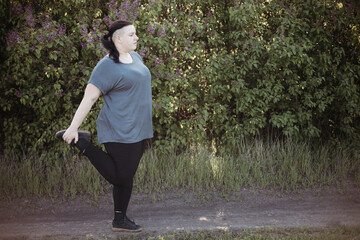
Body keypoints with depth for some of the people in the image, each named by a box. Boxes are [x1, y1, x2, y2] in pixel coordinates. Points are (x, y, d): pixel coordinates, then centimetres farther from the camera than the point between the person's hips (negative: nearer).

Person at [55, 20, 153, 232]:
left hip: (139, 130, 8)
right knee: (120, 177, -3)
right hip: (120, 133, -8)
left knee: (127, 176, 11)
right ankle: (82, 143, 6)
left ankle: (120, 220, 20)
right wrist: (73, 128, -18)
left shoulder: (135, 57, 12)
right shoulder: (107, 66, -14)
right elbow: (89, 98, -15)